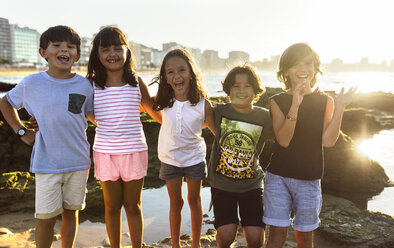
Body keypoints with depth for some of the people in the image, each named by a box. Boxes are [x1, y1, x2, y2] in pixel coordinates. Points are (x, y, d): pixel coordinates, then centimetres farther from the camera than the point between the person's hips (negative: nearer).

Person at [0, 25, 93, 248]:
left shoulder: (84, 85, -1)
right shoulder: (32, 83, -4)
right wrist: (21, 131, 2)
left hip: (78, 162, 2)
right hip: (46, 163, -1)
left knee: (71, 211, 14)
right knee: (46, 217, 5)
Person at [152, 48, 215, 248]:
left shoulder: (203, 105, -20)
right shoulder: (164, 103, -14)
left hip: (194, 157, -1)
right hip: (170, 158, 1)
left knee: (194, 200, 17)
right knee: (175, 203, 14)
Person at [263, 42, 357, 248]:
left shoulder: (324, 102, 2)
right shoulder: (278, 101, -1)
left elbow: (328, 141, -9)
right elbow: (283, 140, -14)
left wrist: (340, 107, -17)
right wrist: (295, 106, -25)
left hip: (309, 180, 1)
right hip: (278, 177, -1)